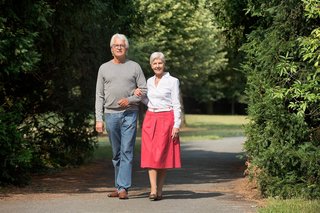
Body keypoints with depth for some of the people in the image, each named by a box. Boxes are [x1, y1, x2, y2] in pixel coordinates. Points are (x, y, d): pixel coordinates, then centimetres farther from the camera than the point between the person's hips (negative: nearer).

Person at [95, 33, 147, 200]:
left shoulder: (134, 67, 7)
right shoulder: (104, 68, 11)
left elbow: (144, 91, 6)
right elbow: (99, 96, 9)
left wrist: (129, 100, -11)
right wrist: (99, 119, 1)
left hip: (129, 114, -2)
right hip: (110, 114, 2)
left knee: (127, 151, -8)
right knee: (116, 153, 9)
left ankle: (123, 187, -10)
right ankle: (119, 186, 17)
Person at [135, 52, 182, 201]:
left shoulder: (172, 81, -2)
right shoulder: (149, 81, 13)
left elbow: (177, 105, -4)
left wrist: (176, 125, -10)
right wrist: (140, 95, 2)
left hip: (166, 120, -4)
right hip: (150, 119, 4)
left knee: (162, 155, -2)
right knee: (150, 154, -6)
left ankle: (159, 190, 5)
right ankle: (153, 190, -10)